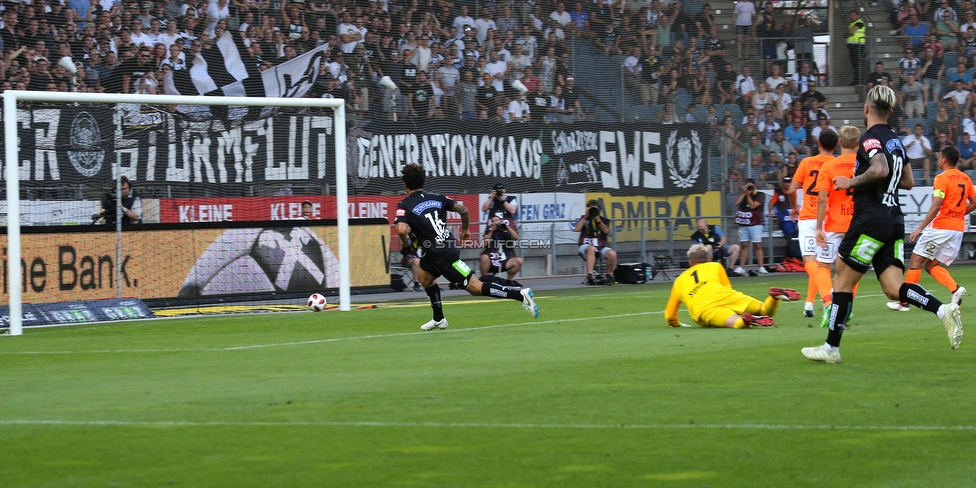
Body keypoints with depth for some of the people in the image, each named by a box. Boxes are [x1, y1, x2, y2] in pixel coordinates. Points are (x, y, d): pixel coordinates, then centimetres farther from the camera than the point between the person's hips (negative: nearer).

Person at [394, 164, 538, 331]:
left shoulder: (404, 206, -5)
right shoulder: (436, 198, 12)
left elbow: (401, 229, -22)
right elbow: (463, 209, 7)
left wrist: (405, 242, 1)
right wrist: (465, 230, 24)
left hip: (440, 254, -8)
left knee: (475, 287, -8)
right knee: (423, 276, 28)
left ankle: (520, 294, -19)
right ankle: (439, 320, 30)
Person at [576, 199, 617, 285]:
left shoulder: (604, 220, 14)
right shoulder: (584, 219, 13)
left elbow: (606, 231, -6)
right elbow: (577, 229, -5)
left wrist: (598, 220, -13)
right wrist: (586, 216, -4)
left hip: (601, 246, 2)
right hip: (586, 245, -2)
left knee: (612, 254, -30)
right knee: (591, 249, -40)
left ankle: (609, 275, -4)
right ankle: (590, 275, -49)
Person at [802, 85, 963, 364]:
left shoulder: (871, 138, -10)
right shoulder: (895, 140, 16)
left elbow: (880, 169, -29)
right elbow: (908, 182, 24)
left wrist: (852, 182, -16)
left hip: (871, 221, -8)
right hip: (894, 221, 8)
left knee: (843, 282, 3)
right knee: (894, 288, 1)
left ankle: (831, 347, 8)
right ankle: (943, 310, -22)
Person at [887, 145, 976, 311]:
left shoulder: (942, 178, -11)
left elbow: (936, 206, -18)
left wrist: (920, 228, -17)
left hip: (940, 227, -7)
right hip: (958, 228, 7)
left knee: (916, 261, 2)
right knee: (932, 265, 14)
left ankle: (904, 302, 1)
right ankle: (956, 289, -8)